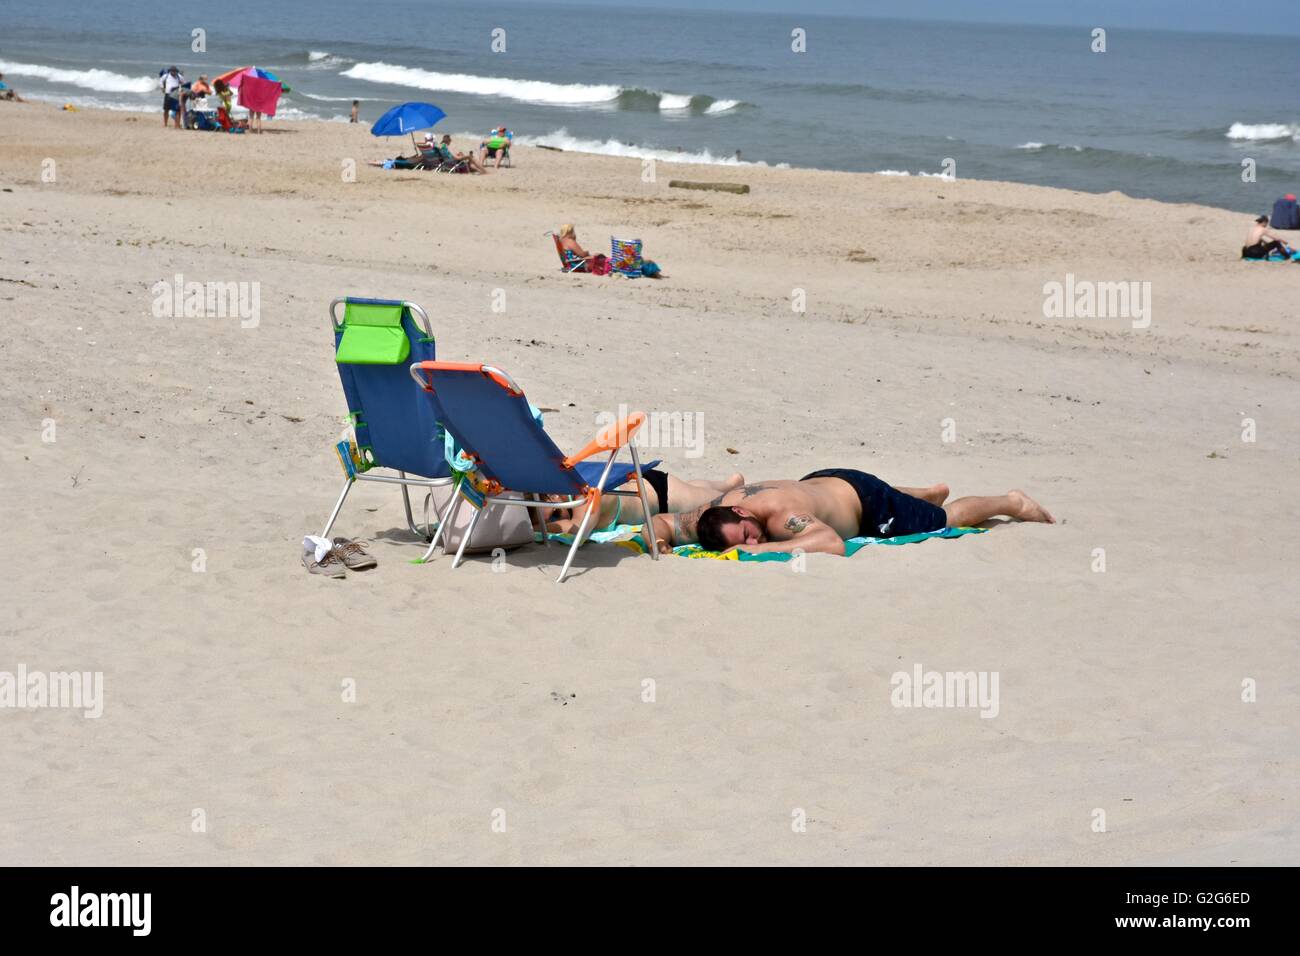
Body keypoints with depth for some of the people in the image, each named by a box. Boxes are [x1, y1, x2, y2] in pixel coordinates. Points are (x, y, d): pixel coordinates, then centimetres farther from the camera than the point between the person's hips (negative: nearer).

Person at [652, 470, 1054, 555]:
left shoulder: (783, 514, -46)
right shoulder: (712, 511, -28)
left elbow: (832, 542, -57)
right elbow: (664, 521, -16)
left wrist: (769, 547, -59)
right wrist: (660, 537, -39)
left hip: (863, 498, -6)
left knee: (945, 519, 15)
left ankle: (1011, 502, 38)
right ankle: (931, 493, 68)